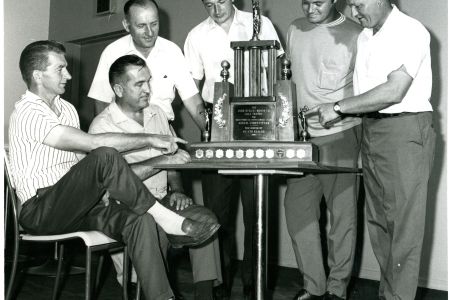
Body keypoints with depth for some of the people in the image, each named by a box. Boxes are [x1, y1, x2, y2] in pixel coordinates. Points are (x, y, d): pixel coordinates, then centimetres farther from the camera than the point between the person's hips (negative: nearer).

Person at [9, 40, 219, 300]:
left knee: (139, 220, -23)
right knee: (105, 157, -32)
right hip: (40, 210, -7)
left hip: (76, 206, 7)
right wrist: (149, 139, -18)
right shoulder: (28, 112, -12)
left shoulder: (66, 108, 18)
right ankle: (166, 218, -20)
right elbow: (92, 143, -23)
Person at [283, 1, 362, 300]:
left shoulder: (354, 35, -3)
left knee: (343, 213, 2)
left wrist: (337, 109, -13)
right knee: (297, 209, 4)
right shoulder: (295, 29, 12)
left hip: (340, 135, -5)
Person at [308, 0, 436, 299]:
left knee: (403, 225, -3)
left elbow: (394, 92, -19)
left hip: (405, 131, -8)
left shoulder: (410, 31, -9)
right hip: (371, 131, 8)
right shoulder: (364, 37, 15)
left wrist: (339, 108, -14)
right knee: (378, 221, 11)